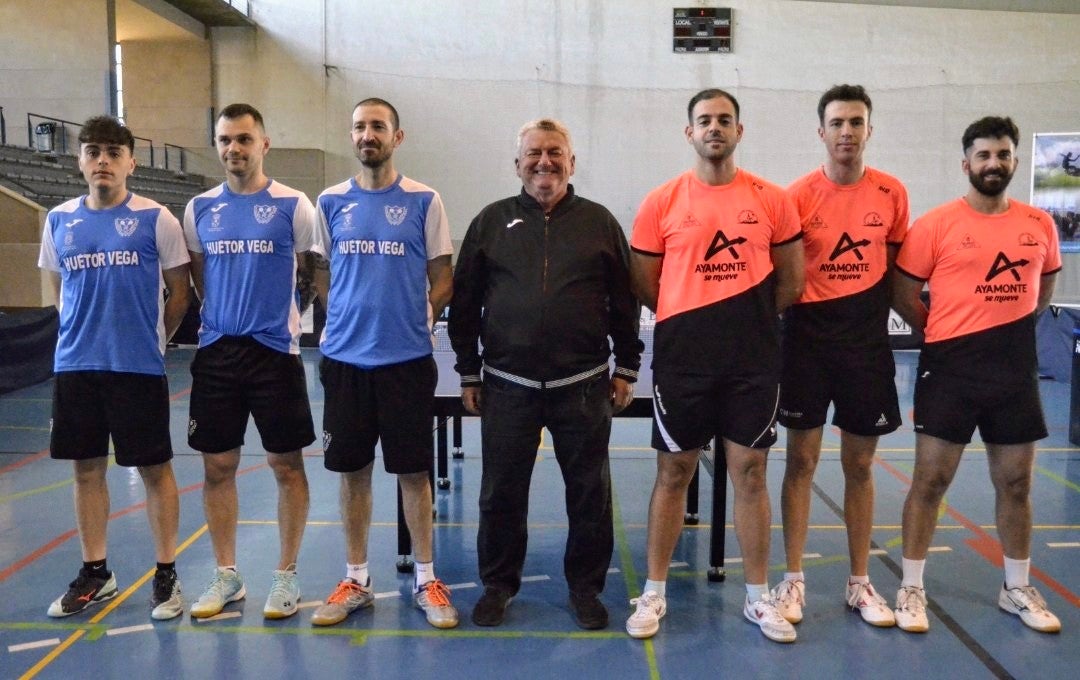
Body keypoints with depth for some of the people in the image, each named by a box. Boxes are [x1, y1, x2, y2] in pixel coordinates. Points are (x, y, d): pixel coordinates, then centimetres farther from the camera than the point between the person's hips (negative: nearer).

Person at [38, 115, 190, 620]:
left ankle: (166, 574, 16)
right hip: (75, 366, 4)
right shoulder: (58, 220, 8)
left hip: (139, 367, -4)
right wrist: (87, 335, 13)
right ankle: (94, 573, 26)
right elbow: (61, 291, 19)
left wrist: (149, 339, 5)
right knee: (87, 468, 11)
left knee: (154, 468, 3)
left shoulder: (156, 219, -5)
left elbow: (179, 295, 0)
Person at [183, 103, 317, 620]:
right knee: (217, 466, 9)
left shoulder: (292, 206, -4)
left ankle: (286, 575, 18)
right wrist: (224, 315, 10)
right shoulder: (199, 209, 7)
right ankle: (226, 576, 24)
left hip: (276, 350, -3)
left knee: (286, 465, 4)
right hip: (215, 352, 4)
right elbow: (199, 279, 18)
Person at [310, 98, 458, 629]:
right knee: (353, 470, 10)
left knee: (413, 470, 5)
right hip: (345, 357, 2)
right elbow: (322, 277, 13)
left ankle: (426, 579, 19)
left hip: (407, 359, -2)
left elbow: (442, 281, 2)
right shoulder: (331, 202, 7)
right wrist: (352, 319, 3)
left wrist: (414, 321, -4)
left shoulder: (423, 201, -1)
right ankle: (355, 579, 24)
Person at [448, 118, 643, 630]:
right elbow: (465, 304, 8)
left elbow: (624, 303, 8)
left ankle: (586, 586, 26)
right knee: (501, 493, 9)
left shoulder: (600, 222, 6)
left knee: (590, 493, 8)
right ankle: (498, 583, 27)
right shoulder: (491, 222, 7)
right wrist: (469, 373, 5)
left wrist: (626, 368, 5)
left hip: (584, 386, 0)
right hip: (507, 386, 0)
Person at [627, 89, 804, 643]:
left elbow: (791, 280, 11)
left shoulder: (771, 200, 2)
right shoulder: (661, 202, -1)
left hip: (753, 362, 1)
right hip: (681, 361, -1)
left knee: (749, 472, 8)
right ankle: (654, 593, 20)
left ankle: (758, 597, 22)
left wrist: (750, 320, 10)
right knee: (673, 472, 7)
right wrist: (691, 319, 8)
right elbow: (645, 285, 5)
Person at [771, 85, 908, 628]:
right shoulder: (798, 195, -6)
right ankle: (793, 580, 15)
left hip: (867, 342, 2)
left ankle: (859, 583, 23)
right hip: (807, 339, -2)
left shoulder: (892, 193, 1)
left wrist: (896, 315, 11)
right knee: (801, 459, 3)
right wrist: (787, 317, -8)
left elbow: (895, 265, 14)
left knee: (860, 465, 10)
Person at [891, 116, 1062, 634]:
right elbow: (903, 293, -5)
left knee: (1016, 481, 12)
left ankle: (1018, 589, 28)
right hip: (950, 367, -4)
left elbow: (1043, 289, 20)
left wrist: (1007, 326, 12)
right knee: (931, 478, 1)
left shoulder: (1040, 224, 5)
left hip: (1016, 368, 4)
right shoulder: (936, 224, -7)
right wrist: (945, 332, 0)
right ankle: (912, 588, 12)